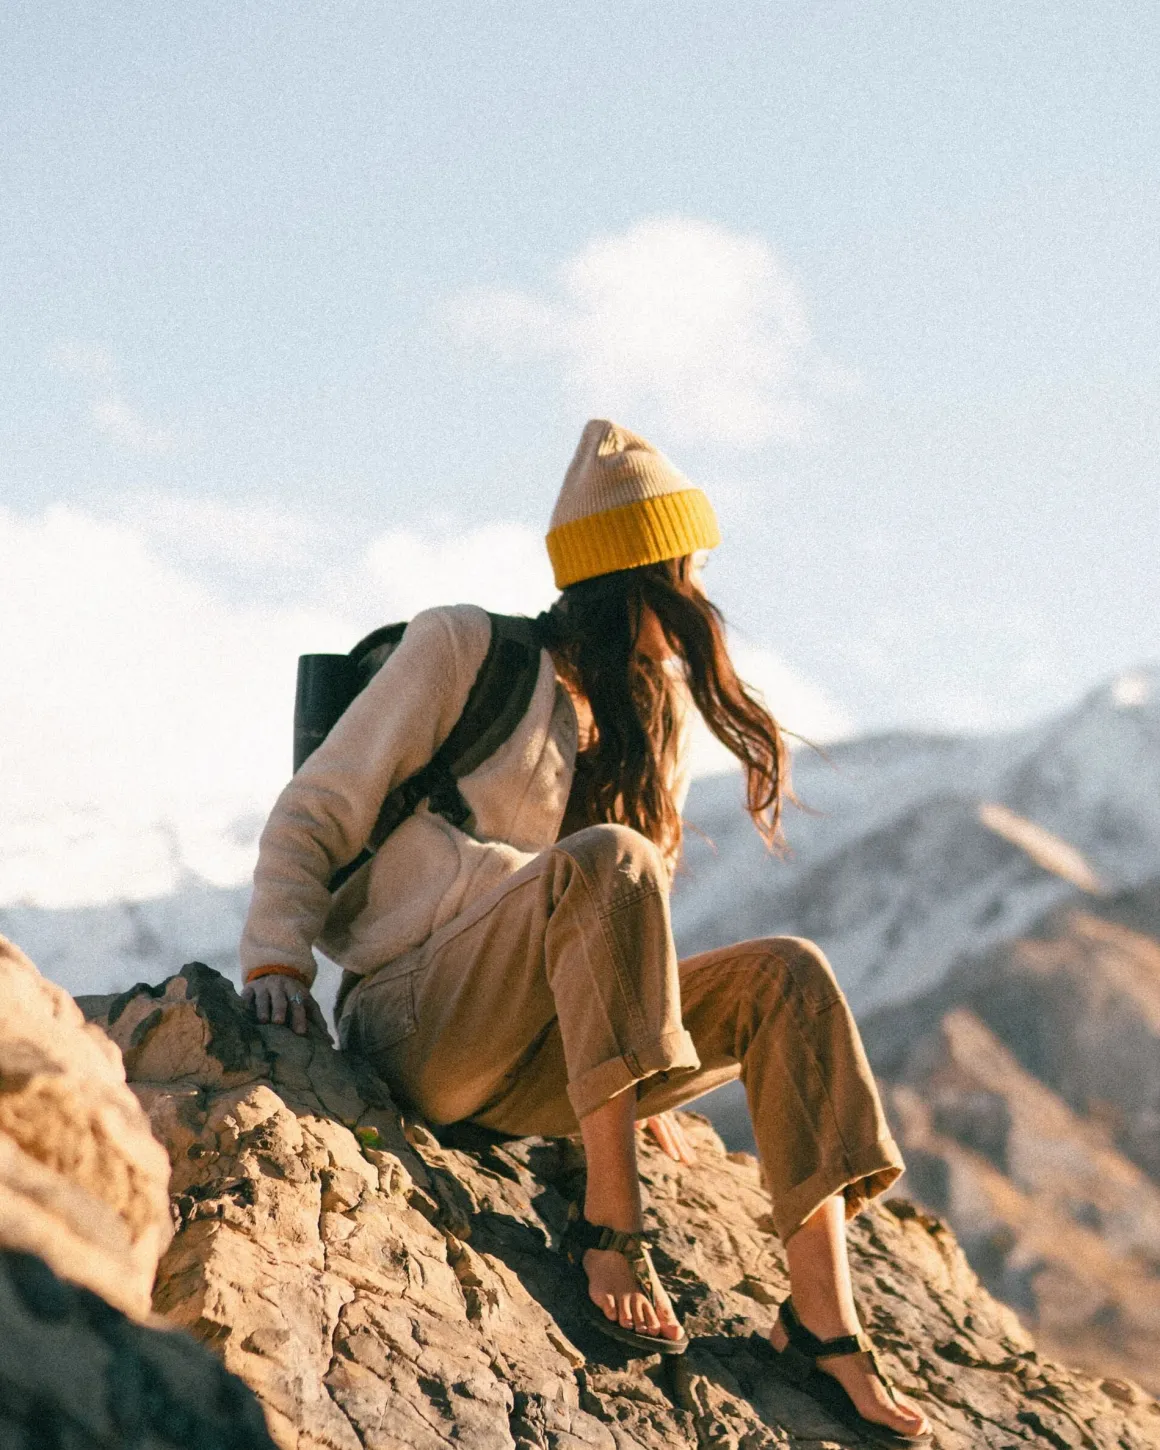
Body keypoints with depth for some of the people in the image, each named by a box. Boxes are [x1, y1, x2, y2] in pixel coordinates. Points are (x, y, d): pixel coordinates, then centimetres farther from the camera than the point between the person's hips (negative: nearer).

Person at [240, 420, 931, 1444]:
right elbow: (314, 817, 1)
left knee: (789, 978, -15)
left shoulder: (657, 716, 21)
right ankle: (609, 1219, -29)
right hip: (418, 1028, -6)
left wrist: (648, 1089, 20)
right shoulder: (465, 649, 2)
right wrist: (277, 958, -14)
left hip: (538, 1070, 6)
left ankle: (822, 1319, -22)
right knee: (608, 860, -32)